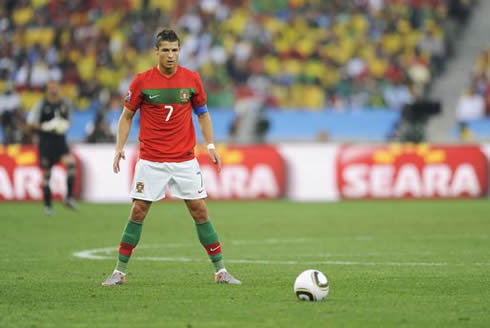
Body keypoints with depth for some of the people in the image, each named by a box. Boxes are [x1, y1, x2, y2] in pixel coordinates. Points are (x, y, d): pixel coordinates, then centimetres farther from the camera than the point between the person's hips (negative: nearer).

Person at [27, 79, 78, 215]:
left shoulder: (65, 104, 4)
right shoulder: (41, 105, -7)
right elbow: (31, 122, -3)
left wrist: (65, 125, -3)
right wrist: (45, 127, -18)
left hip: (60, 139, 2)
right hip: (45, 141, -2)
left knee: (70, 163, -21)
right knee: (46, 173, 2)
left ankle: (69, 198, -13)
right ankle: (48, 205, 15)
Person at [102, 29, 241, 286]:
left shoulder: (192, 79, 0)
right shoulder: (141, 81, -4)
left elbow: (203, 114, 11)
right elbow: (126, 116, 5)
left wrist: (210, 145, 0)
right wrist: (120, 147, -7)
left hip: (184, 159, 1)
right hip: (150, 160, -1)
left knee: (200, 211, 0)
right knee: (137, 213, -1)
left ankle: (220, 271, 6)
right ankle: (119, 272, 8)